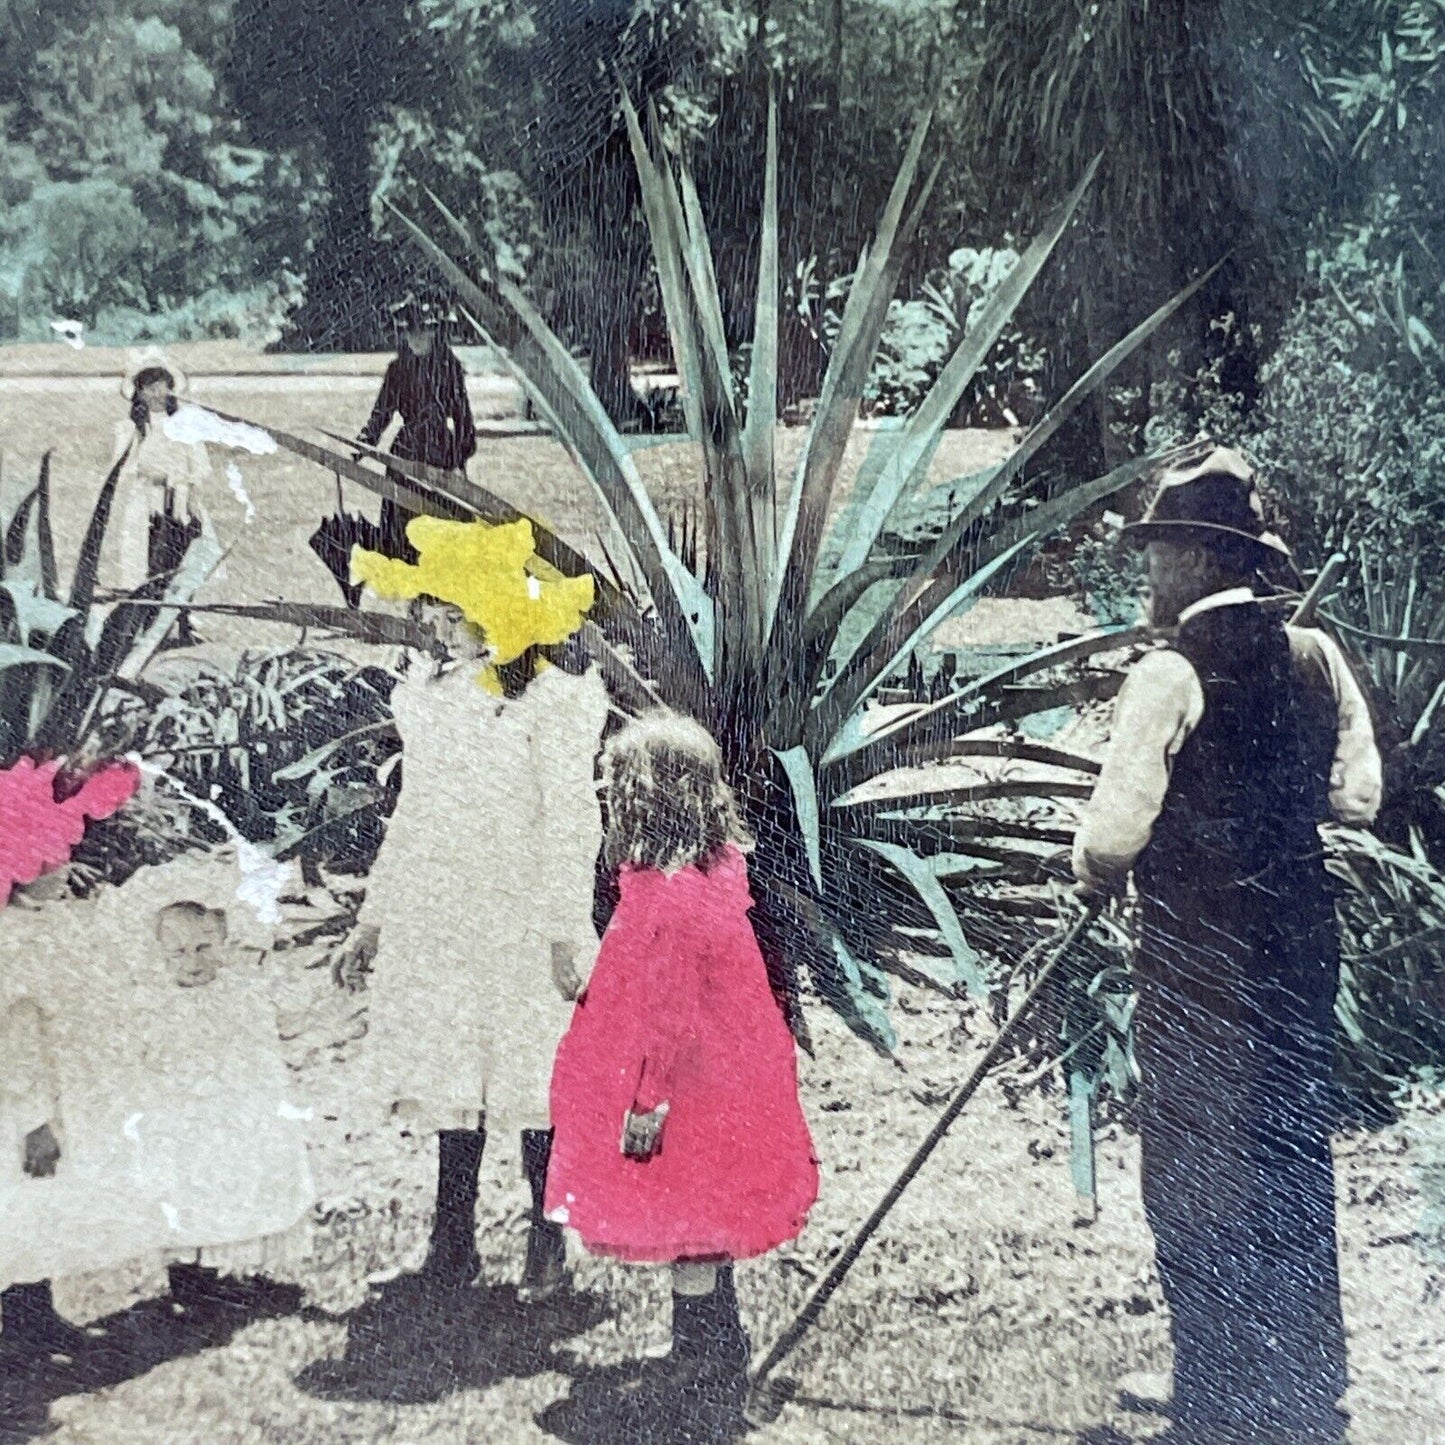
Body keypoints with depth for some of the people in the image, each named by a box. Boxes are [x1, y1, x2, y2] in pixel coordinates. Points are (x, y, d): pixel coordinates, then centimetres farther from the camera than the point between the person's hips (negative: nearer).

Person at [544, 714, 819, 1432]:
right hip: (724, 1088, 9)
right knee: (704, 1228, 20)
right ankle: (717, 1356, 33)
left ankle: (704, 1378, 16)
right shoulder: (716, 869, 2)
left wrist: (648, 1102, -16)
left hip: (684, 1100, -9)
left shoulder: (660, 895, -25)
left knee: (683, 1233, 4)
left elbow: (664, 1012, -23)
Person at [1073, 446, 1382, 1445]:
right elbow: (1356, 793, 6)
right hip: (1300, 945, 7)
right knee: (1297, 1173, 17)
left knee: (1197, 1182, 5)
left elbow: (1112, 838, -19)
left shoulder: (1173, 673, -16)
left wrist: (1096, 867, 3)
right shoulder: (1314, 655, 2)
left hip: (1200, 960, -7)